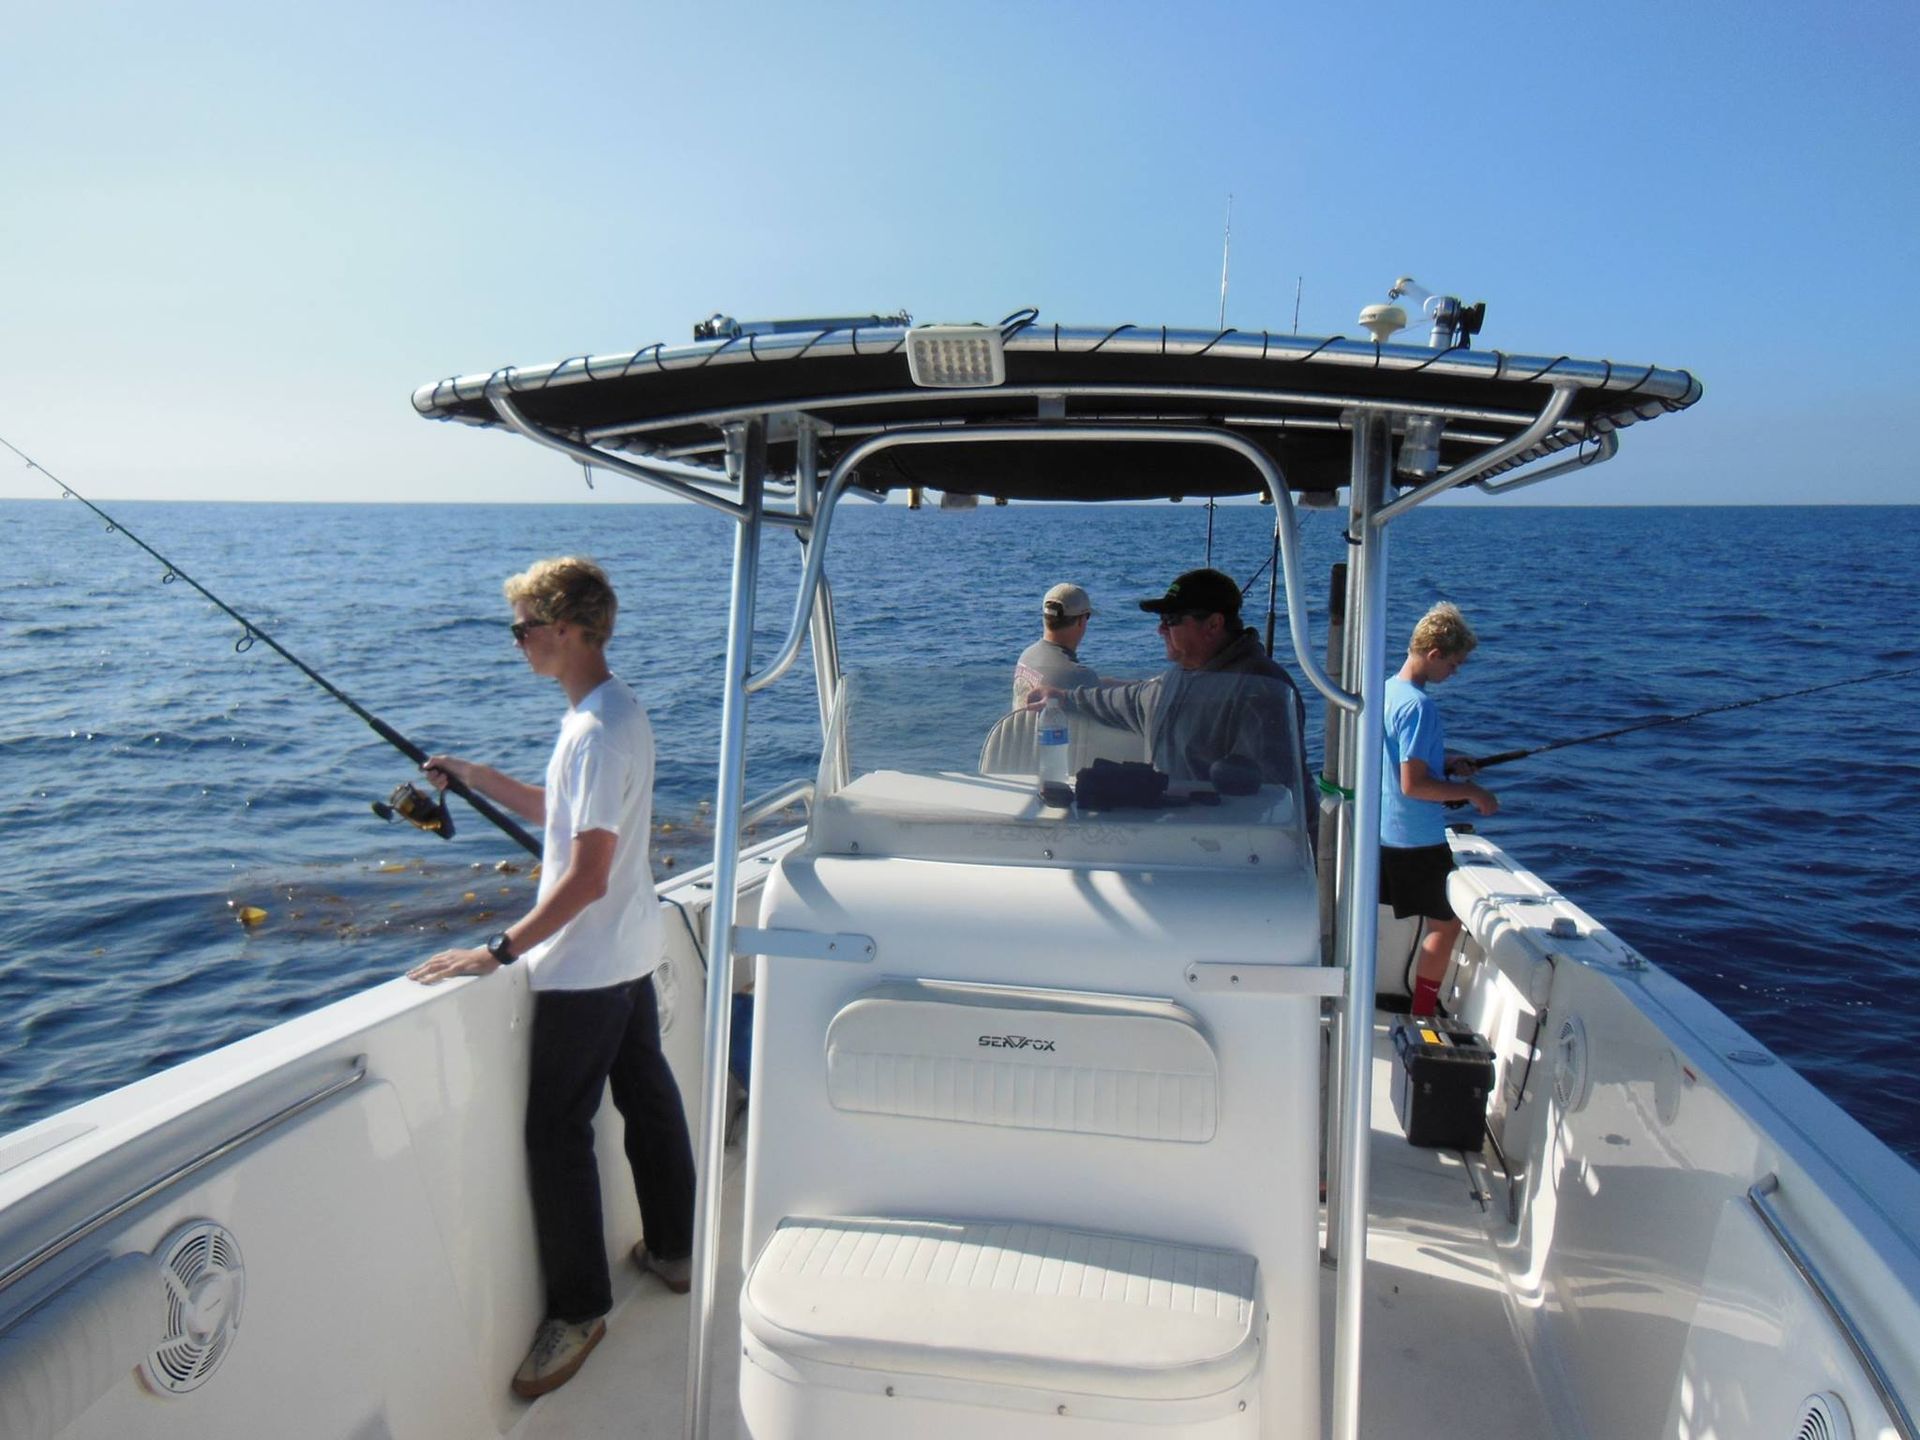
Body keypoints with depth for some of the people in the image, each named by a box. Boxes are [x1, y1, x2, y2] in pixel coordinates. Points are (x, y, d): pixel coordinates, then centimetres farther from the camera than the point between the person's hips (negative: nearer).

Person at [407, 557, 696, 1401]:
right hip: (629, 953, 10)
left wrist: (500, 951, -23)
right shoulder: (611, 714, 7)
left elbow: (587, 877, -27)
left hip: (586, 967, -10)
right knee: (647, 1099, 19)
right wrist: (474, 778, 14)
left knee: (556, 1132, 0)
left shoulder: (598, 732, -24)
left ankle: (580, 1308, 14)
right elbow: (563, 812, 20)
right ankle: (673, 1251, 35)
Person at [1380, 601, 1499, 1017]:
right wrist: (1471, 792, -15)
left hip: (1381, 831, 9)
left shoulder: (1387, 690, 6)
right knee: (1446, 923, 6)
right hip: (1417, 840, -9)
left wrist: (1445, 761, 10)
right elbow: (1413, 784, -26)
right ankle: (1422, 1016, 12)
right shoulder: (1419, 705, -22)